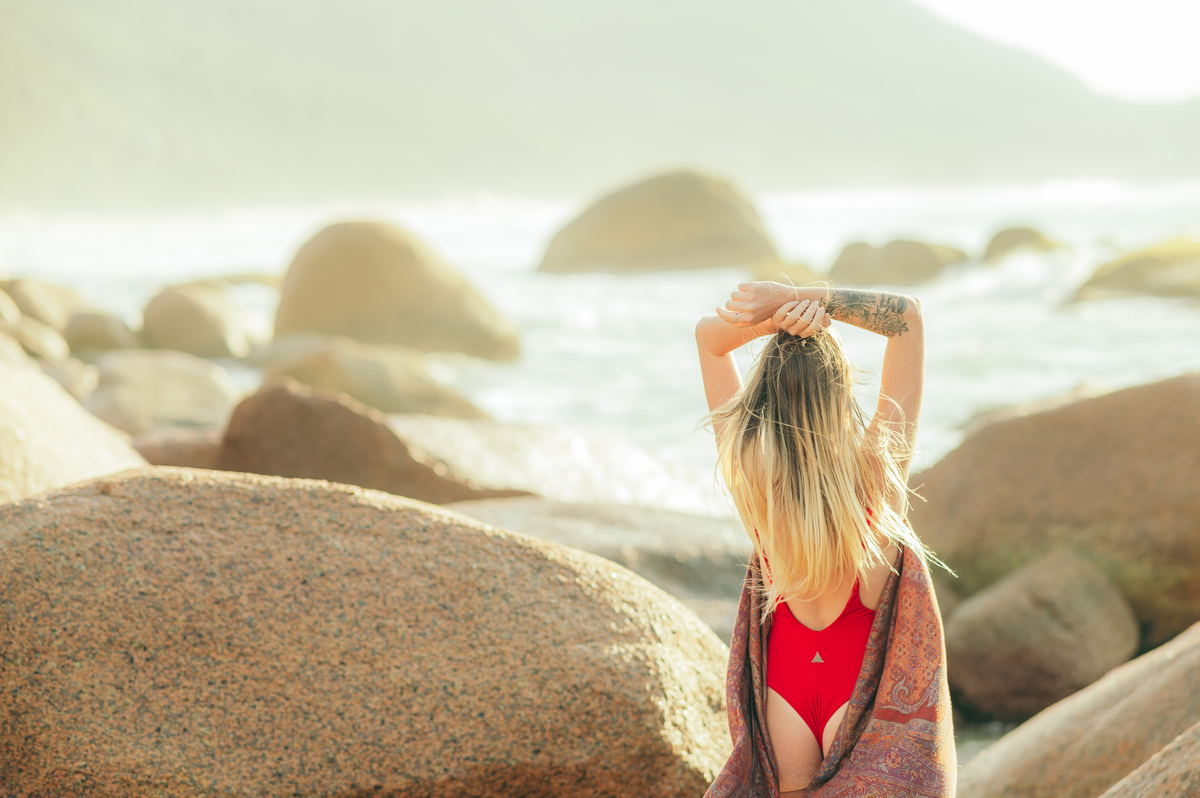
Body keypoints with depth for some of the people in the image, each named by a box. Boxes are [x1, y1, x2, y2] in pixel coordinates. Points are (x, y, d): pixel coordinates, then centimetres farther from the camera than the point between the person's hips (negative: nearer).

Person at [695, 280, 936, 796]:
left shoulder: (747, 467, -19)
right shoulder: (876, 469, -23)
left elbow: (708, 334, -6)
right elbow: (908, 313, -17)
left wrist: (776, 320, -25)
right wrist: (803, 301, -28)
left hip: (786, 671, 2)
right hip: (861, 675, -2)